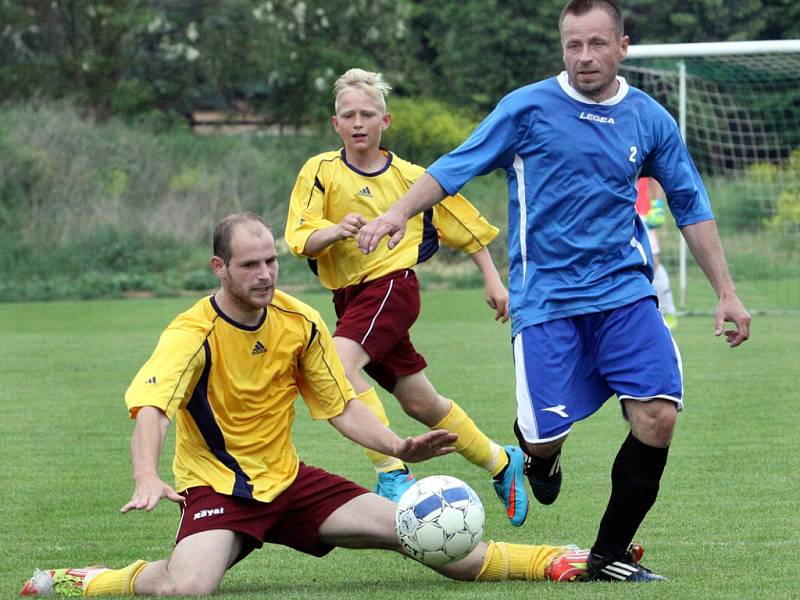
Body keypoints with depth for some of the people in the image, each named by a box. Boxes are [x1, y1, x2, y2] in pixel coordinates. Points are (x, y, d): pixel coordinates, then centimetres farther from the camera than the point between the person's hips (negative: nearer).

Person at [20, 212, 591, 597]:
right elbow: (150, 408, -35)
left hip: (287, 478, 5)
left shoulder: (300, 322, -3)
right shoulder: (194, 333, -20)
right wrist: (147, 478, -54)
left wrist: (399, 447, -12)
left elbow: (342, 406, 6)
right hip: (216, 487, -5)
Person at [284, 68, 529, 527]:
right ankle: (501, 461, 33)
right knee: (422, 404, 12)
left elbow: (469, 228, 11)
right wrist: (335, 230, -30)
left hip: (392, 281, -4)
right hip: (350, 295, 4)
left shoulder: (412, 178, -1)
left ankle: (392, 473, -25)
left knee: (339, 363, -29)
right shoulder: (322, 171, 0)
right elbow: (302, 241, -10)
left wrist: (494, 281, 8)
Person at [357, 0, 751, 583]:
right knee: (545, 436, -10)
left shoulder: (649, 119, 6)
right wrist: (398, 212, -19)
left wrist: (727, 292, 13)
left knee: (658, 415, -15)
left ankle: (610, 555, 1)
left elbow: (691, 206, 15)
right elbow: (456, 167, -3)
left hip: (624, 291, 2)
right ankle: (541, 454, 32)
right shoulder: (529, 108, -3)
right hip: (545, 297, -2)